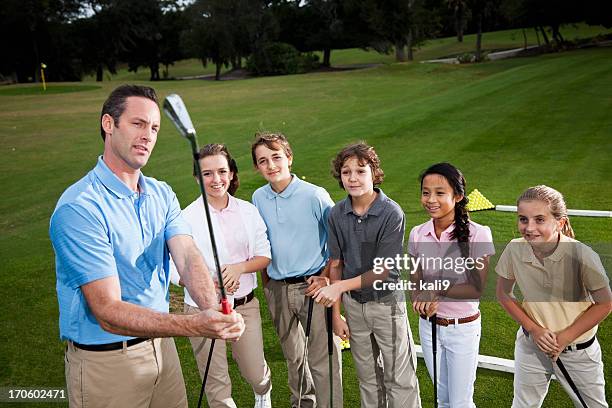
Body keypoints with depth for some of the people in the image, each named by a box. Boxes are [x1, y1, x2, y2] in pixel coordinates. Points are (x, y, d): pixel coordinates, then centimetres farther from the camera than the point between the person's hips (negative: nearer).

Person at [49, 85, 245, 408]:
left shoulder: (162, 194, 1)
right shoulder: (79, 208, -22)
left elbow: (188, 257, -15)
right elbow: (108, 313, -26)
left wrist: (212, 309, -35)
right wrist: (196, 326, -38)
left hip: (161, 343, 6)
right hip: (105, 359, -6)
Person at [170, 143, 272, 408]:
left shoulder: (248, 211, 0)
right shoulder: (188, 217, -10)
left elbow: (264, 255, 3)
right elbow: (175, 270, -9)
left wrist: (239, 267, -16)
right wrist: (210, 284, -23)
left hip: (245, 304, 3)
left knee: (255, 374, 13)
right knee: (216, 383, 9)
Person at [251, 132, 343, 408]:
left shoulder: (315, 195, -12)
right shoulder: (259, 198, 3)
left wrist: (326, 277, -11)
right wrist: (265, 281, 12)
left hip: (312, 286, -5)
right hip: (277, 289, 5)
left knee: (322, 359, -2)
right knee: (292, 355, 20)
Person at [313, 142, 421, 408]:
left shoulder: (391, 213, -20)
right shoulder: (337, 214, -6)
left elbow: (385, 271, -18)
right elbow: (336, 264, 0)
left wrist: (340, 286, -20)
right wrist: (336, 314, 3)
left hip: (386, 302, -4)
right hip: (354, 303, 4)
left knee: (399, 378, 7)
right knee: (367, 376, 20)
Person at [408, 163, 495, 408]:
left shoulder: (477, 234, -19)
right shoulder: (418, 234, -6)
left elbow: (478, 288, -16)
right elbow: (416, 282, 2)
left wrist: (437, 290, -27)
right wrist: (421, 299, -19)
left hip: (463, 328, -4)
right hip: (429, 325, 4)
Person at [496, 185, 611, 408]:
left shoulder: (582, 256, -25)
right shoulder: (514, 250, -18)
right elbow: (504, 294, -2)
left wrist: (565, 338, -15)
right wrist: (533, 329, -12)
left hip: (579, 351, -2)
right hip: (531, 345, 2)